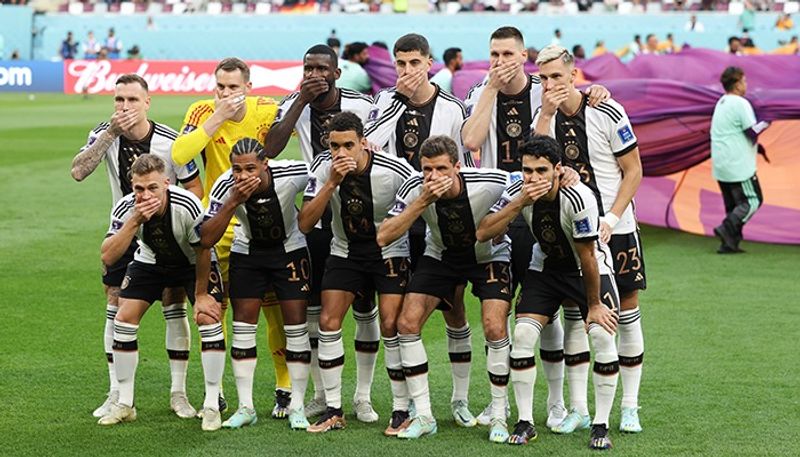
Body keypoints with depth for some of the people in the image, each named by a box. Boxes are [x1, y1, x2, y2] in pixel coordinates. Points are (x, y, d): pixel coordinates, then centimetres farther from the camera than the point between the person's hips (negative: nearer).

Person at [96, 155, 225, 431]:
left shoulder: (187, 206, -36)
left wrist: (201, 294, -11)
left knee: (208, 317, -19)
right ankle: (125, 405, 6)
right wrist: (135, 221, -46)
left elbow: (203, 251, -20)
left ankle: (211, 406, -9)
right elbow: (107, 257, -36)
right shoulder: (126, 208, -28)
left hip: (193, 263, -3)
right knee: (124, 319, -7)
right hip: (150, 262, 3)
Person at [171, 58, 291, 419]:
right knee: (213, 310, 3)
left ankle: (285, 389, 12)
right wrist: (217, 118, -25)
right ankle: (214, 392, 15)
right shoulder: (204, 112, -8)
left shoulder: (266, 111, -6)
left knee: (275, 309, 0)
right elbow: (178, 155, -23)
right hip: (218, 228, 0)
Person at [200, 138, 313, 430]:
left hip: (289, 250, -1)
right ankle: (246, 408, 7)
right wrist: (233, 203, -39)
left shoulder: (291, 174, -30)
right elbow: (207, 239, -29)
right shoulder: (225, 186, -26)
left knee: (296, 326, -5)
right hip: (247, 253, 1)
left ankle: (297, 407, 6)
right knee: (243, 326, -2)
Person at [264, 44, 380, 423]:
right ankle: (321, 395, 18)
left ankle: (363, 397, 11)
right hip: (317, 213, 2)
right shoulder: (293, 105, -3)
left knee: (365, 307, 0)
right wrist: (302, 100, -22)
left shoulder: (361, 105, -9)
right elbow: (270, 150, -20)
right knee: (312, 307, 5)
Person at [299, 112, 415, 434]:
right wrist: (332, 183, -31)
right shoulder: (324, 168, -16)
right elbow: (305, 224, -20)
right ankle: (333, 410, 4)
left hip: (389, 252, -3)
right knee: (328, 322, -7)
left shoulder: (395, 171, -24)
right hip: (345, 251, 3)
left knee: (391, 325, -14)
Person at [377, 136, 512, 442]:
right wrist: (422, 201, -40)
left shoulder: (490, 183, -30)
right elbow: (383, 238, -32)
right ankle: (423, 417, 0)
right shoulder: (415, 189, -25)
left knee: (495, 329, -20)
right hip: (440, 255, 2)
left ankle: (499, 416, -1)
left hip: (489, 256, -2)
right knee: (407, 323, -11)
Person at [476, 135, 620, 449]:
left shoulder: (578, 198, -32)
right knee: (522, 335, -12)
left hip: (590, 268, -3)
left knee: (603, 335, -19)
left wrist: (594, 305, -14)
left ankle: (601, 425, -5)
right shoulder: (519, 192, -19)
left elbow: (586, 256, -23)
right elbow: (483, 233, -26)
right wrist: (520, 202, -36)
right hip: (545, 267, 3)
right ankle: (525, 423, 0)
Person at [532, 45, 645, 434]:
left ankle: (630, 407, 10)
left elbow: (633, 171, -5)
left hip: (615, 229, -3)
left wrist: (611, 219, -14)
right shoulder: (544, 116, 2)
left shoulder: (608, 113, -9)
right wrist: (546, 113, -20)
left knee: (626, 313, 1)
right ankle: (577, 409, 9)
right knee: (573, 314, 3)